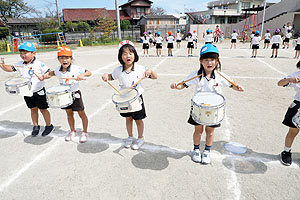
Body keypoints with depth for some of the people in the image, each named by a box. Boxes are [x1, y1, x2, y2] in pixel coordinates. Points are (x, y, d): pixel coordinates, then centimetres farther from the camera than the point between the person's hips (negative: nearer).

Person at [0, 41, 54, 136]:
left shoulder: (39, 64, -15)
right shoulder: (20, 64, 2)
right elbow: (10, 69, 8)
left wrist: (44, 77, -34)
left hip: (39, 91, -5)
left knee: (43, 109, 5)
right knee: (33, 109, 17)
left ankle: (49, 126, 22)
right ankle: (36, 126, 32)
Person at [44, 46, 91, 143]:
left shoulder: (76, 68, -19)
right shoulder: (58, 69, -2)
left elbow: (89, 72, -18)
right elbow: (54, 72, 20)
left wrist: (82, 75, -36)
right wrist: (47, 75, 3)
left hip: (75, 94, -5)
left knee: (81, 114, 5)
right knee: (69, 113, 18)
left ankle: (84, 132, 22)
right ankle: (72, 131, 36)